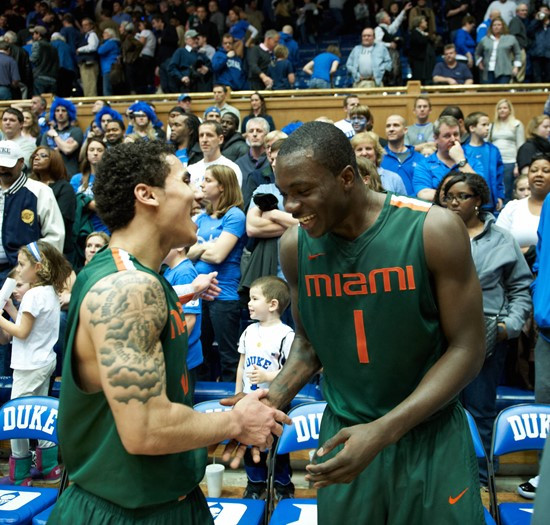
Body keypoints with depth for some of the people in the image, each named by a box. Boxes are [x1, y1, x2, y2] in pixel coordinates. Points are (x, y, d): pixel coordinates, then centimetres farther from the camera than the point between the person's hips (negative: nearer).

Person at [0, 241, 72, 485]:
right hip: (44, 362, 9)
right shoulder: (51, 292, 7)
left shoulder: (34, 295, -20)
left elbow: (22, 332, -19)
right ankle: (48, 467, 24)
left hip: (29, 365, -9)